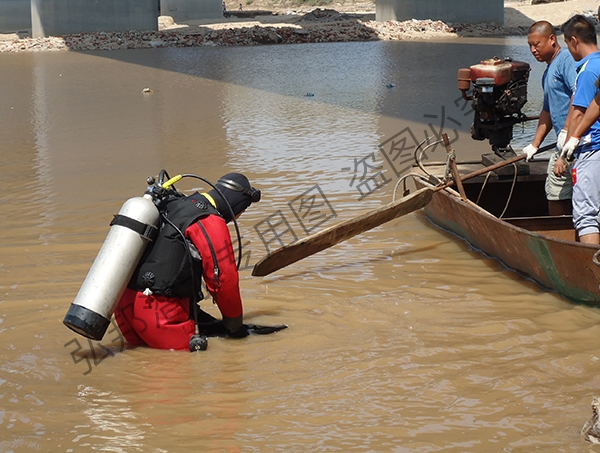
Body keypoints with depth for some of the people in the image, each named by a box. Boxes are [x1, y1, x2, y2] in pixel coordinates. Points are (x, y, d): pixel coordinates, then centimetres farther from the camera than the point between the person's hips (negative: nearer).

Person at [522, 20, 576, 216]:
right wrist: (535, 144, 25)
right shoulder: (548, 72, 23)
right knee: (554, 193, 13)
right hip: (563, 143, 10)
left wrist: (567, 130, -26)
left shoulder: (567, 60, -9)